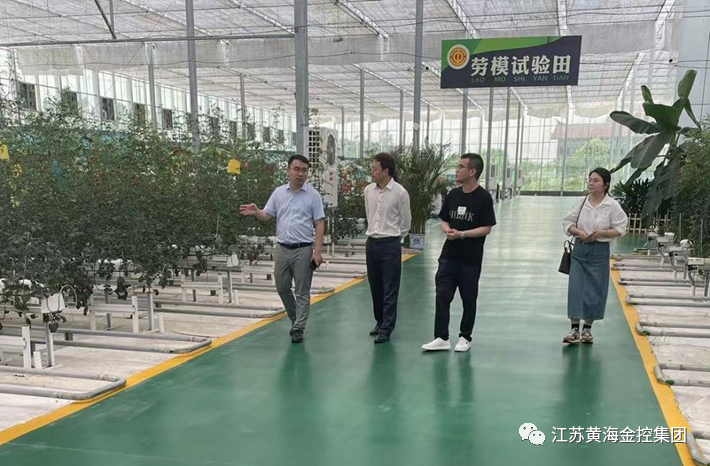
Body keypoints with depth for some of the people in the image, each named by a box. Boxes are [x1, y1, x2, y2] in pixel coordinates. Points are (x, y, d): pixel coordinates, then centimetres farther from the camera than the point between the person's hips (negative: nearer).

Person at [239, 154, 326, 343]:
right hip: (282, 248, 4)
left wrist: (318, 251, -14)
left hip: (303, 250, -4)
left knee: (302, 292, 1)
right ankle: (296, 319, 32)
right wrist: (256, 212, -18)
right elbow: (267, 215, 6)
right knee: (282, 288, 13)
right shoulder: (279, 192, 6)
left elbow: (319, 224, -6)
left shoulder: (313, 195, -5)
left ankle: (298, 328, 8)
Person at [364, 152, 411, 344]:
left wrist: (393, 238, 7)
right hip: (372, 243, 5)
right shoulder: (368, 190, 4)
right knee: (375, 287, 14)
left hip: (390, 245, -5)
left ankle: (386, 329, 7)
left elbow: (406, 222, -1)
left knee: (390, 290, 0)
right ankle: (380, 322, 30)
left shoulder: (400, 193, -11)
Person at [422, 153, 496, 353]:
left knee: (468, 299, 9)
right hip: (449, 255, 4)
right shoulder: (452, 195, 6)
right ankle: (442, 338, 6)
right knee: (442, 296, -1)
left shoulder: (483, 197, -10)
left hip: (471, 259, -4)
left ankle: (465, 337, 24)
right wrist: (448, 230, -9)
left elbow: (486, 229, -12)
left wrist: (461, 234, -21)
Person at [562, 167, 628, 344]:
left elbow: (620, 229, -4)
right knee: (575, 288, -2)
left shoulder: (612, 205, -6)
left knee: (595, 290, 5)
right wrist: (578, 231, -11)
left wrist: (602, 233, -18)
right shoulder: (582, 202, 3)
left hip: (599, 251, -2)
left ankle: (587, 328, 22)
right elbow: (568, 223, 8)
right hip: (579, 249, 2)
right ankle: (574, 329, 6)